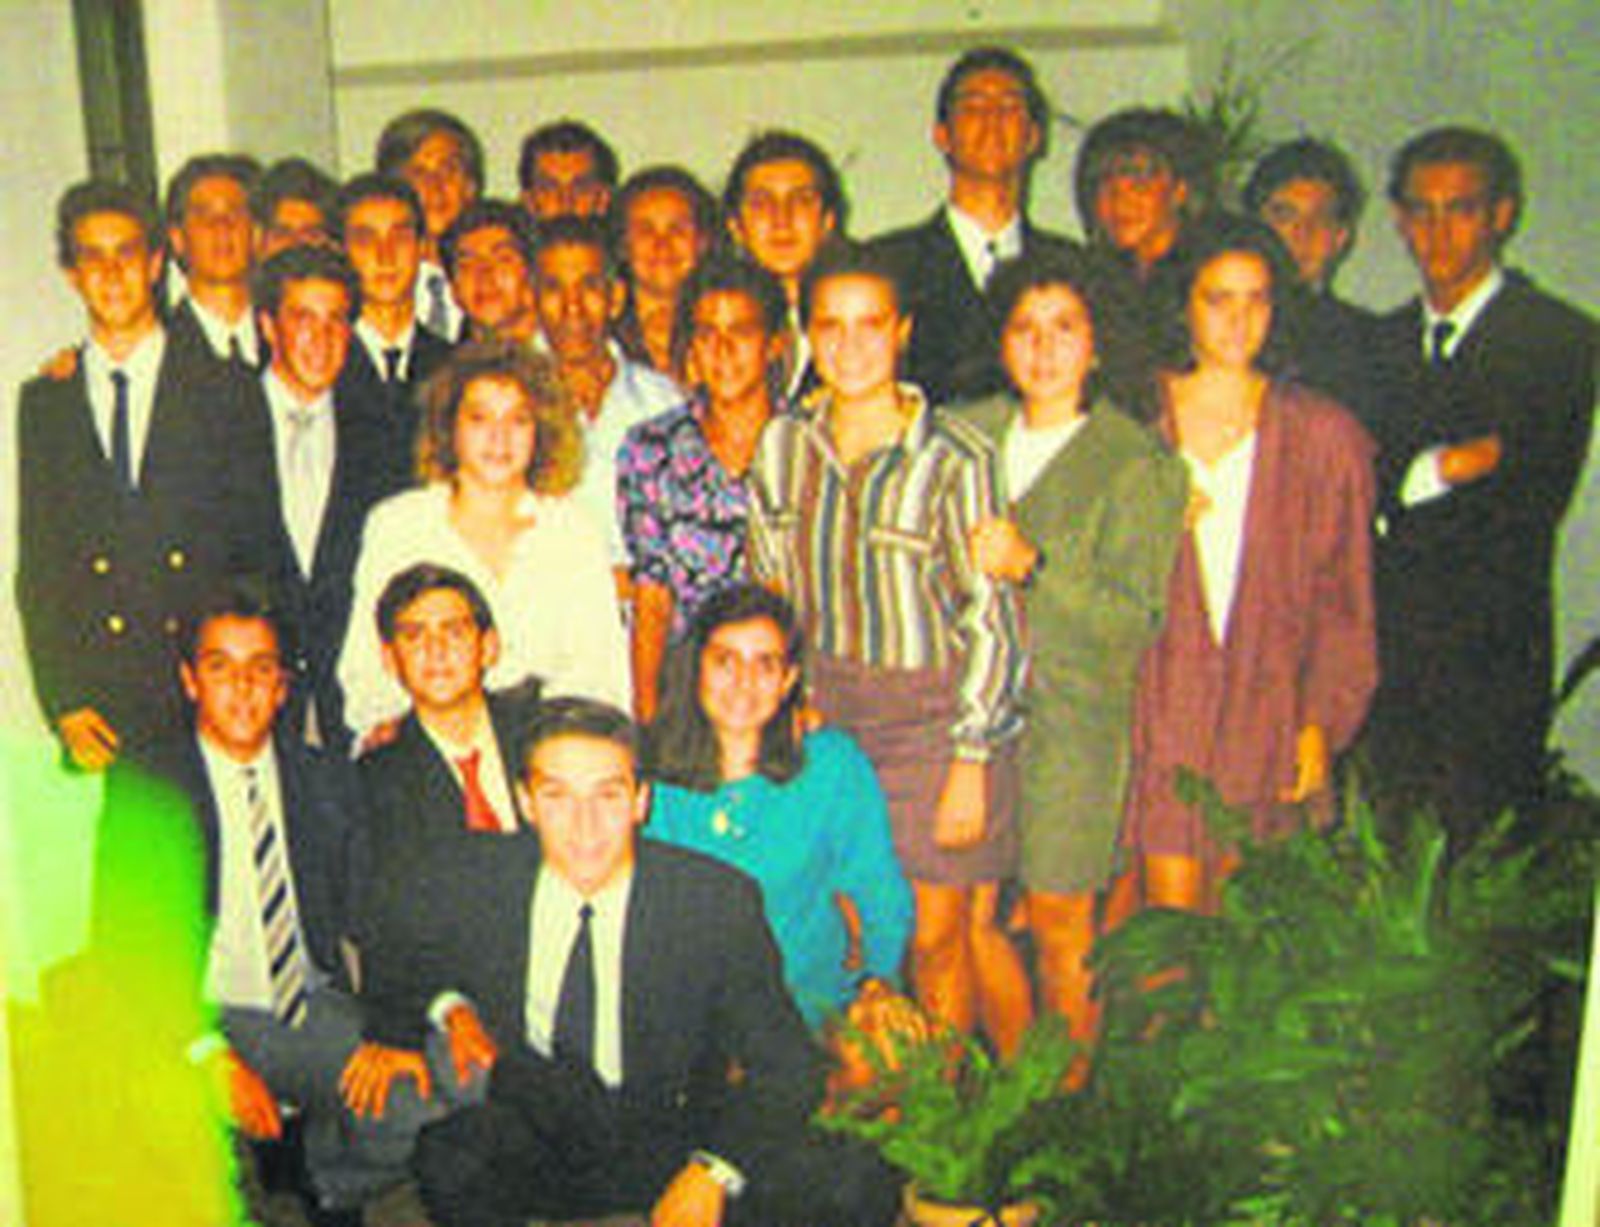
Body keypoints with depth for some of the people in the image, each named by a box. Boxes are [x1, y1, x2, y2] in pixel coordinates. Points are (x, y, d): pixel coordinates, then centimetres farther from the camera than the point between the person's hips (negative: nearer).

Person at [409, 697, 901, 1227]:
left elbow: (785, 1068, -8)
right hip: (532, 1142, 0)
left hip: (675, 1145, 1)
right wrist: (451, 1010, -12)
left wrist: (712, 1172, -23)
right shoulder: (484, 889, -8)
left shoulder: (721, 901, -12)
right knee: (444, 1154, -33)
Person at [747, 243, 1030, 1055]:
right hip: (827, 709, 4)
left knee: (939, 935, 1)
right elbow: (768, 596, 12)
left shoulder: (954, 458, -12)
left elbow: (992, 620, -10)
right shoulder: (782, 447, 3)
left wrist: (971, 761, -12)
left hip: (936, 708, -4)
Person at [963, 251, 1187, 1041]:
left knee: (1059, 918, 3)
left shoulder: (1141, 465, -4)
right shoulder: (969, 434, 8)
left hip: (1071, 716, -4)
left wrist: (1031, 565, -21)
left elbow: (1137, 618, -11)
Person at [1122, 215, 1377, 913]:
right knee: (1170, 915, -2)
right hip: (1162, 704, 0)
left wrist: (1320, 723, -1)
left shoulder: (1321, 434, 4)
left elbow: (1342, 598, 4)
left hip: (1267, 711, 1)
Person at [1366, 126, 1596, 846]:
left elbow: (1530, 509, -7)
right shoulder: (1383, 340, 15)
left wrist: (1395, 491, -6)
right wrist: (1428, 470, -9)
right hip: (1384, 659, 4)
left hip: (1490, 662, -4)